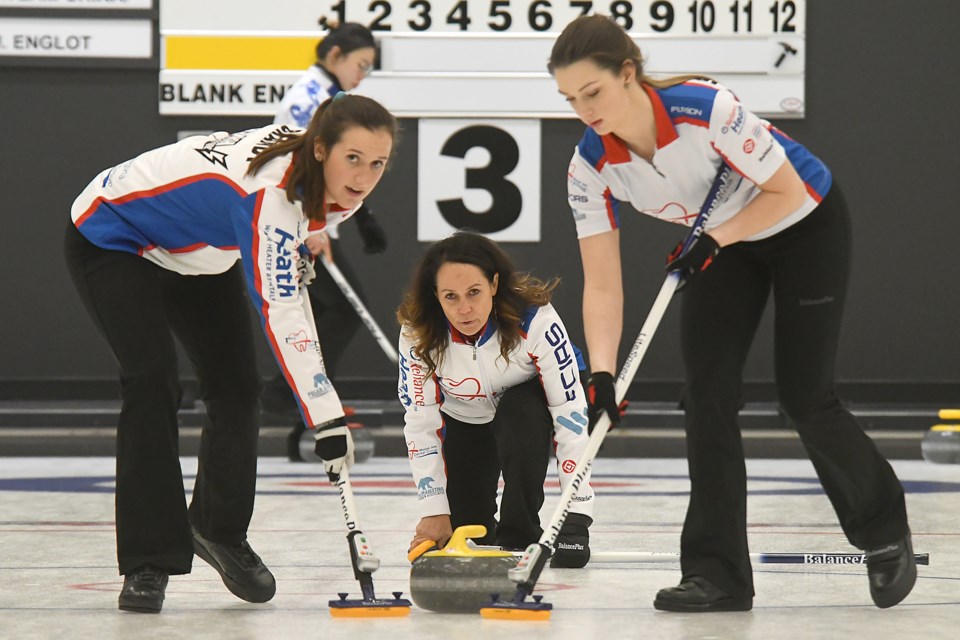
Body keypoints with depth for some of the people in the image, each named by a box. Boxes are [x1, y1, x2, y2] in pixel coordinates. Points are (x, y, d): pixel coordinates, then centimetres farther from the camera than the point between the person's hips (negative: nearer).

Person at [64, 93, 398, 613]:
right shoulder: (271, 189, -40)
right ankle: (148, 562, -15)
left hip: (198, 250, 8)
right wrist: (326, 417, -45)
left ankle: (220, 530, 24)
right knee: (152, 380, -21)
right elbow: (279, 315, -43)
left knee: (236, 388, 3)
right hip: (111, 237, -8)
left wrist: (297, 245, 2)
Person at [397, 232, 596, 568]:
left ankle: (519, 537, -16)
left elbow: (570, 411, -32)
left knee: (519, 415, -36)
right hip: (463, 419, 2)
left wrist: (577, 512, -36)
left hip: (526, 405, -2)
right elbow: (420, 423, -21)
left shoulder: (535, 320, -37)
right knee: (462, 526, -10)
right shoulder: (418, 333, -30)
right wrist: (434, 512, -26)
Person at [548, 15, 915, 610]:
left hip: (807, 226, -5)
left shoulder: (707, 109, -35)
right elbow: (602, 285, -18)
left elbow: (786, 191, -22)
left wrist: (715, 238, -28)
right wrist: (601, 373, -30)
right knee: (707, 391, -8)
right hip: (723, 244, 5)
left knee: (804, 395, -6)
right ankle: (717, 572, -3)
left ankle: (886, 528, 19)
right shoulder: (591, 166, -19)